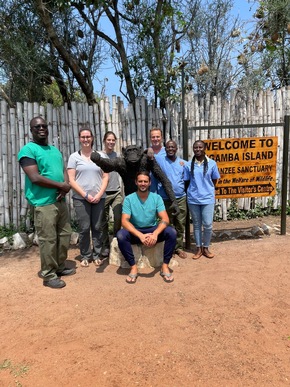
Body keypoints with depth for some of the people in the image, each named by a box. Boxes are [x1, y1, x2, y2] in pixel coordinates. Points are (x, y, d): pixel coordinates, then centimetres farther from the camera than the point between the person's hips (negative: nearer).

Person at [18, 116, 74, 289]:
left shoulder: (55, 150, 18)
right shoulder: (28, 150, -7)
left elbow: (64, 171, 15)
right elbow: (35, 178, -17)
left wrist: (65, 187, -7)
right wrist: (61, 185, -11)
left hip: (61, 201, 8)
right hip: (43, 203, -8)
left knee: (65, 235, 14)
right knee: (48, 240, -3)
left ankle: (60, 267, 30)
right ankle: (49, 275, 12)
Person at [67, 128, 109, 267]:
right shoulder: (74, 157, 3)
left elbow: (105, 177, 6)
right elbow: (71, 180, -2)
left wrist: (99, 194, -6)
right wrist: (85, 195, -10)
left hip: (99, 198, 2)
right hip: (80, 198, -1)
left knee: (97, 228, 6)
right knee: (84, 228, 1)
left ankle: (97, 255, 20)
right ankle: (85, 256, 17)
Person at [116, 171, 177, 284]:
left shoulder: (157, 197, -5)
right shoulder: (129, 199, -8)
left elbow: (165, 219, -14)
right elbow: (125, 221, -18)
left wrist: (155, 233, -34)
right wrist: (141, 235, -33)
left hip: (153, 230, 1)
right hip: (135, 232, -1)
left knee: (172, 232, -26)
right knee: (120, 235, -31)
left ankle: (165, 266, -13)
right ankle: (133, 267, -16)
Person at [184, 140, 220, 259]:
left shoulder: (212, 163, -2)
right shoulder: (188, 165, 0)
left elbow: (214, 180, 7)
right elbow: (186, 182, 6)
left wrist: (207, 190, 8)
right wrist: (193, 191, 4)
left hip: (208, 198, -1)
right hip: (193, 199, 1)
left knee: (208, 224, -2)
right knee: (197, 225, 10)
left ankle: (205, 248, 19)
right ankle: (198, 248, 23)